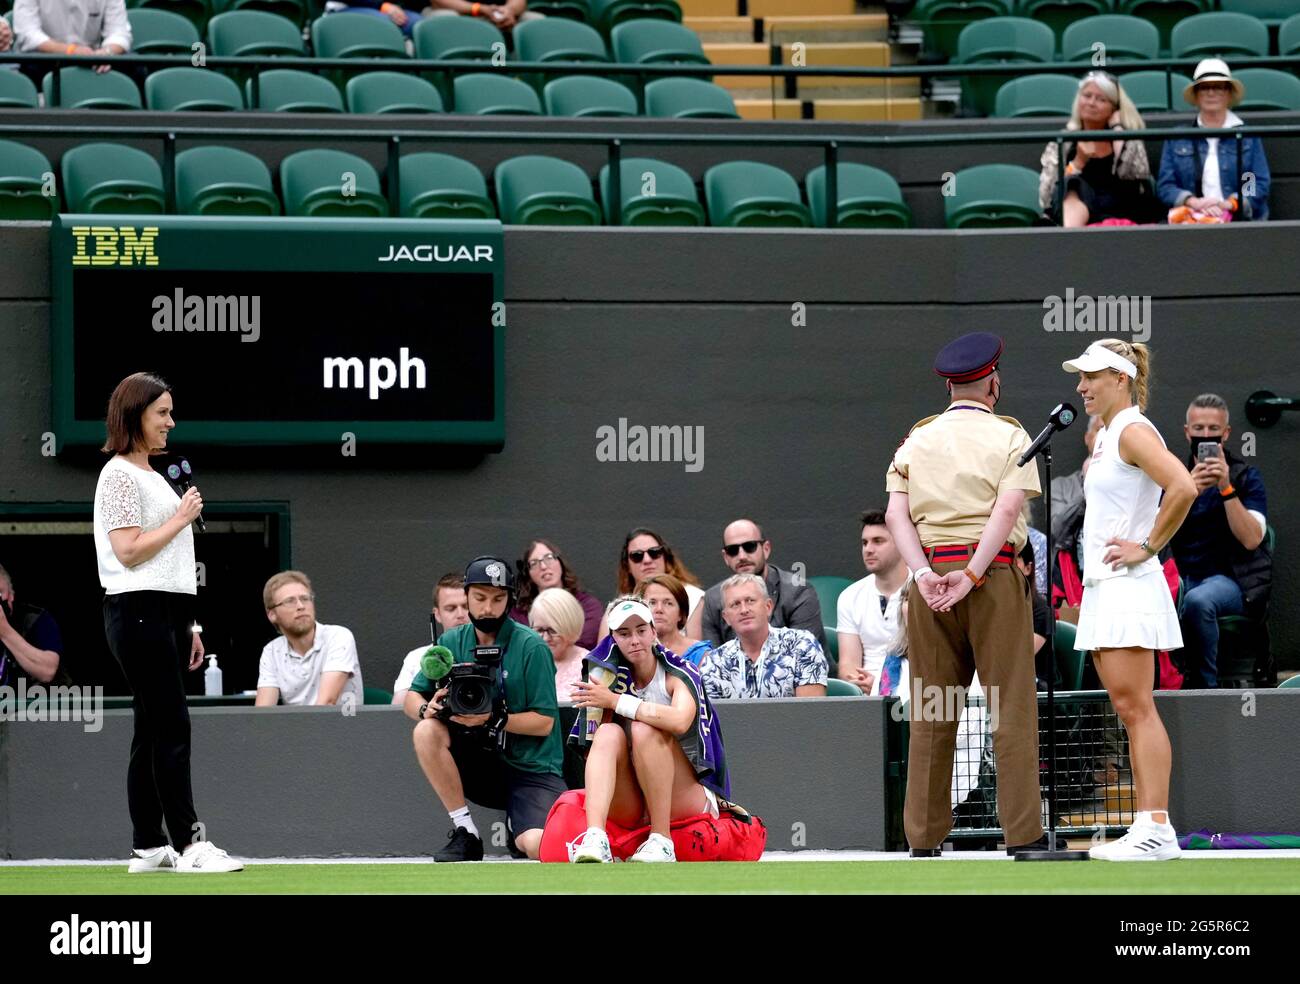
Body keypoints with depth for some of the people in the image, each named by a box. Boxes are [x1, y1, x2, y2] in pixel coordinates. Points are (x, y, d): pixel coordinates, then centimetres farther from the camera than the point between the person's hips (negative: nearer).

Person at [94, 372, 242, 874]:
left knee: (154, 732, 7)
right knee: (172, 728, -12)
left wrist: (188, 625, 21)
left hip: (166, 613, 10)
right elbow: (129, 551, -16)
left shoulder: (152, 475, 21)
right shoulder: (120, 475, -8)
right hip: (139, 612, -10)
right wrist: (181, 519, -9)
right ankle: (189, 843, -14)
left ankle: (147, 848, 7)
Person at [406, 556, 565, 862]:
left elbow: (544, 722, -11)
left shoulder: (531, 647, -10)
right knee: (427, 731, -24)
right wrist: (428, 708, -21)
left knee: (537, 846, -29)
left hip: (532, 768, -4)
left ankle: (517, 825, 11)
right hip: (479, 762, 4)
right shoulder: (453, 642, 3)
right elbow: (411, 699, 3)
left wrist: (493, 719, -26)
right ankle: (465, 833, -13)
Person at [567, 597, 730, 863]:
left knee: (643, 729, -27)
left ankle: (662, 842, -28)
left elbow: (679, 721, -28)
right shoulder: (615, 678, 8)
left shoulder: (679, 674, -4)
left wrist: (614, 701, -24)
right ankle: (595, 838, -45)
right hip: (630, 806, 3)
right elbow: (595, 749, -2)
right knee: (609, 733, -23)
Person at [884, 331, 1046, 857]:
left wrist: (925, 574, -10)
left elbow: (896, 513, 1)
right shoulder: (1009, 436, 3)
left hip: (929, 575, 3)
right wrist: (971, 576, -17)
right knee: (1011, 705, -2)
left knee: (930, 713, 6)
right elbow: (1008, 508, -12)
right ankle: (1022, 832, -7)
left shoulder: (917, 440, 14)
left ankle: (924, 837, 4)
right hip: (995, 576, -3)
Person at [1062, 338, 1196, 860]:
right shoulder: (1105, 435, 17)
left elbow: (1183, 488, -26)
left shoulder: (1134, 432, -12)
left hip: (1129, 583, -10)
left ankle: (1157, 830, -16)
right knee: (1128, 708, 8)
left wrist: (1149, 546, -18)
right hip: (1101, 584, 10)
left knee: (1135, 705, -13)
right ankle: (1148, 825, 8)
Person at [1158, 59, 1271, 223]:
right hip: (1191, 222, 1)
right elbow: (1164, 186, 10)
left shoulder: (1248, 137, 13)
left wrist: (1227, 204, -11)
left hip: (1241, 219, -1)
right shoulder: (1177, 139, 16)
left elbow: (1261, 185, 6)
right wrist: (1194, 202, -10)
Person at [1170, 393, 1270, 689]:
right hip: (1183, 577, 3)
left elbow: (1251, 539, -10)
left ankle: (1204, 686, -22)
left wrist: (1226, 488, -17)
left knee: (1198, 601, -38)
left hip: (1233, 579, -3)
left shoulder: (1246, 476, 5)